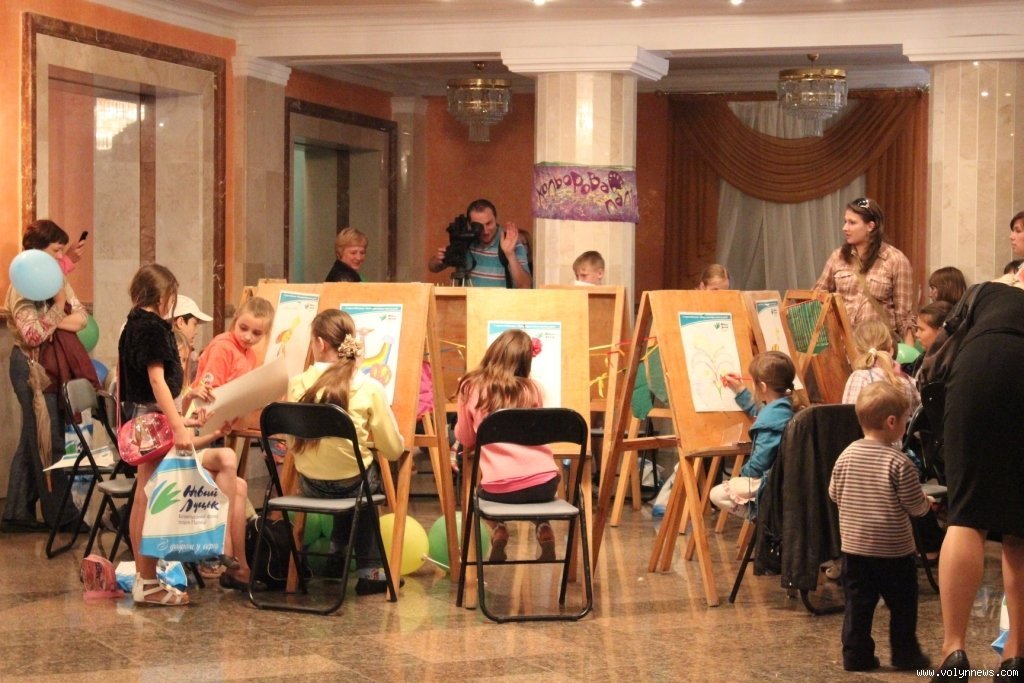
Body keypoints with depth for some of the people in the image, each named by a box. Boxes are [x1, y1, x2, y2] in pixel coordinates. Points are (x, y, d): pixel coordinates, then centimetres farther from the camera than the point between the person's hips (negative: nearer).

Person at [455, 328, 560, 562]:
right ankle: (543, 528, 12)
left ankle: (499, 531, 8)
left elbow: (466, 441, 15)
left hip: (500, 489, -2)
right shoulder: (532, 388, 10)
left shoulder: (471, 388, 4)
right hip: (544, 483, 2)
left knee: (483, 489, 34)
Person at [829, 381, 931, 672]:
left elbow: (834, 493, 7)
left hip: (854, 546, 4)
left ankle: (856, 654, 11)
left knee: (858, 603, 10)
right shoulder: (899, 463, -17)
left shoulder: (846, 456, -3)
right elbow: (915, 505, -12)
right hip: (894, 550, -4)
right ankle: (905, 654, 18)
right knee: (902, 605, 10)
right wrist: (927, 503, 10)